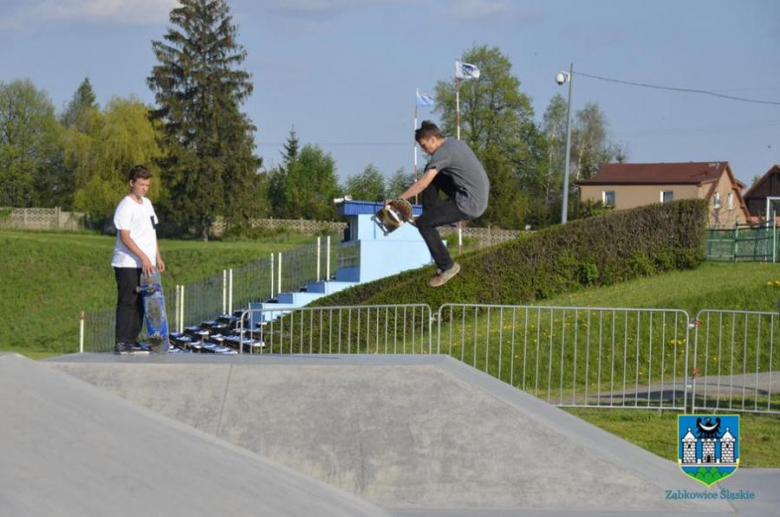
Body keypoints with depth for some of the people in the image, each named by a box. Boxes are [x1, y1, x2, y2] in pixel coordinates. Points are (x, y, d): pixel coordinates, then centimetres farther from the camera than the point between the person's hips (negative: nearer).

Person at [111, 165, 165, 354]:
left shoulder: (147, 204, 16)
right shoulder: (125, 206, -11)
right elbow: (125, 237, -17)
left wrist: (157, 257, 18)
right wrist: (143, 257, -22)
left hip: (145, 265, 8)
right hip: (128, 264, -8)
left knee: (140, 303, 9)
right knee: (127, 302, -9)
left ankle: (132, 340, 14)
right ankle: (121, 342, -9)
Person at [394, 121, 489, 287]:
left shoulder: (442, 153, -17)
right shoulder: (457, 143, 10)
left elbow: (422, 184, -21)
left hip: (470, 205, -10)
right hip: (480, 196, 10)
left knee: (423, 223, -9)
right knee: (430, 173, 16)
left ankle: (447, 266, -4)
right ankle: (430, 215, 22)